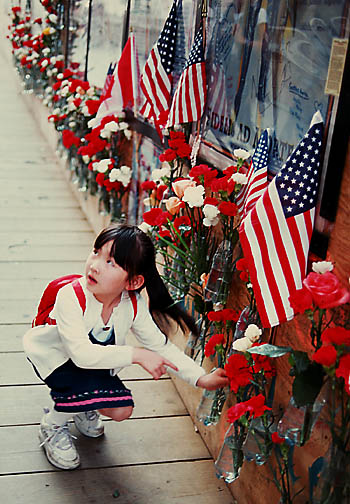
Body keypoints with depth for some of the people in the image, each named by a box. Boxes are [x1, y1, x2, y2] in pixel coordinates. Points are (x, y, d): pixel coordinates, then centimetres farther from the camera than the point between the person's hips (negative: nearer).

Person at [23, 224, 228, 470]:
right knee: (89, 390, -31)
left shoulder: (133, 305, -20)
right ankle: (52, 425, 1)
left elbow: (160, 345, -13)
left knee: (121, 410, -6)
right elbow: (81, 353, -41)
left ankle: (82, 404, 27)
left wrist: (201, 378, -23)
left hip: (94, 359, 5)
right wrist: (136, 355, -43)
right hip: (55, 355, -5)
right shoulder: (70, 297, -36)